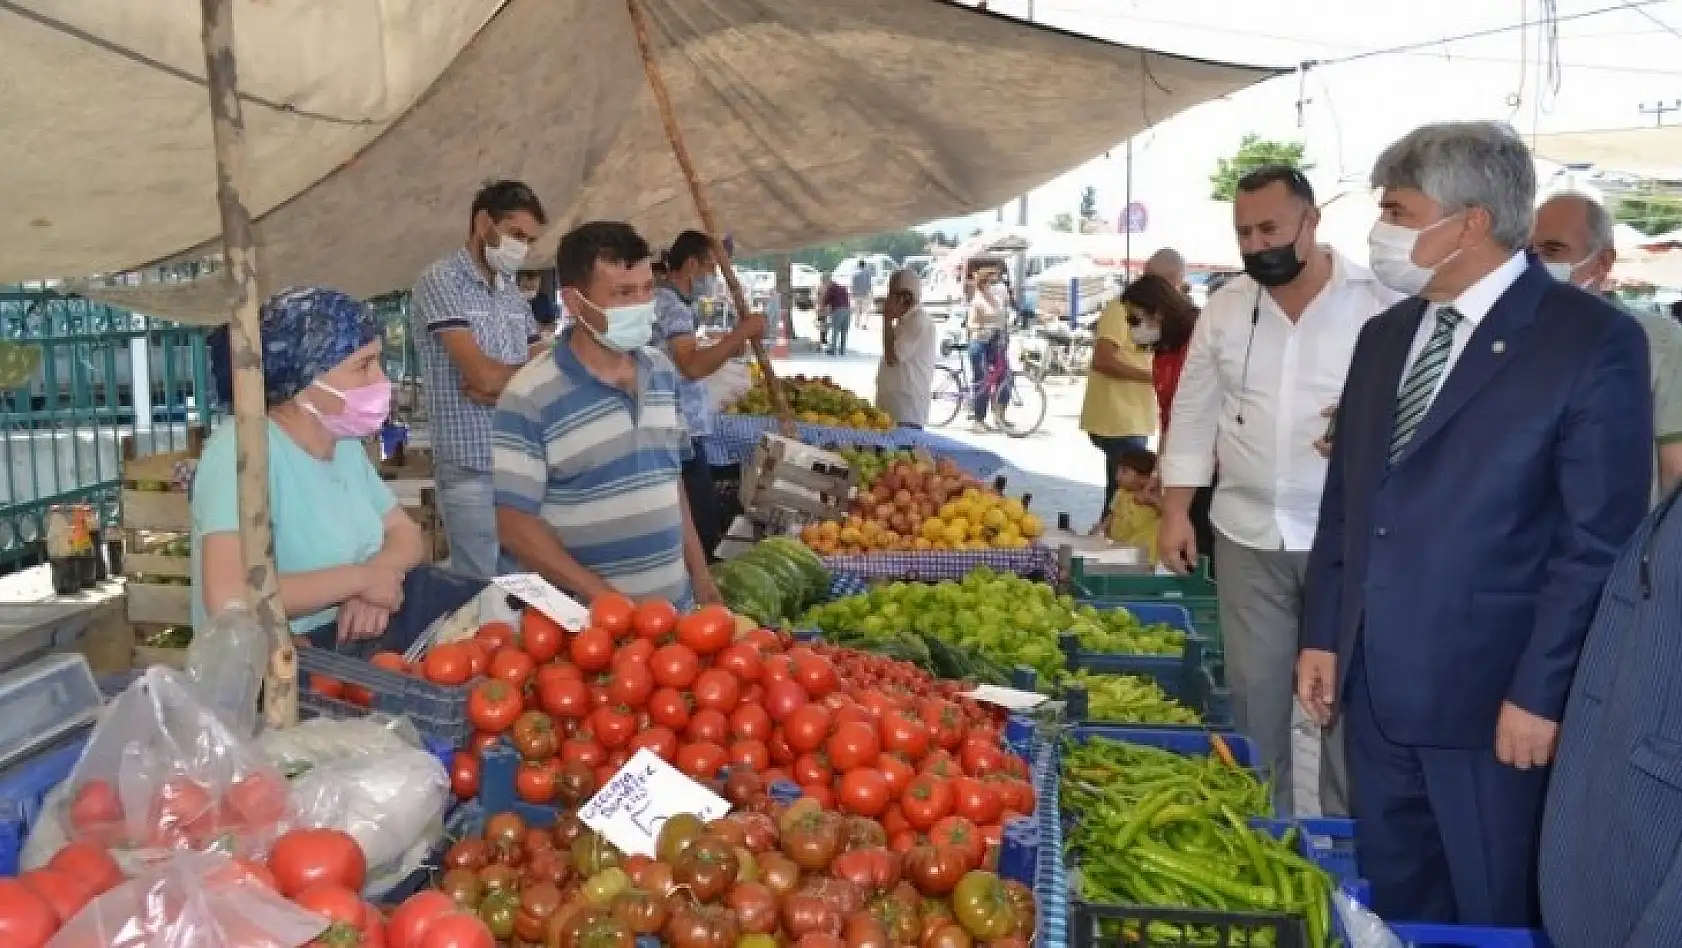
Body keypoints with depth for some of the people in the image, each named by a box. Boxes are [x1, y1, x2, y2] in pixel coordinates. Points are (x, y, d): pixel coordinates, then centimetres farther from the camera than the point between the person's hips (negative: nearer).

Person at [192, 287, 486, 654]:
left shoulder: (345, 443, 6)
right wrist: (361, 578, -22)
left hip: (349, 628, 9)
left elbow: (406, 534, 10)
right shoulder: (242, 449, -22)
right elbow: (227, 598, -34)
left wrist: (373, 581, -14)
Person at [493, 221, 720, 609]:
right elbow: (516, 526, -14)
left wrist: (700, 576, 10)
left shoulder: (663, 371, 5)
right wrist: (610, 602, -18)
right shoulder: (530, 397, -14)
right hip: (588, 620, -5)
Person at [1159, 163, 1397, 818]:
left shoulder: (1379, 302, -6)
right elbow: (1193, 413, 9)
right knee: (1254, 690, 10)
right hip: (1248, 534, 3)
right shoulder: (1225, 309, 5)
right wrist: (1175, 511, 4)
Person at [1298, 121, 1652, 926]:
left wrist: (1540, 692, -14)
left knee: (1497, 918, 12)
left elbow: (1598, 544, -13)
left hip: (1488, 693, -6)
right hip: (1375, 685, 6)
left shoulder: (1591, 341, -11)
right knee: (1394, 908, 18)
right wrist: (1322, 637, 9)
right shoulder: (1384, 336, 9)